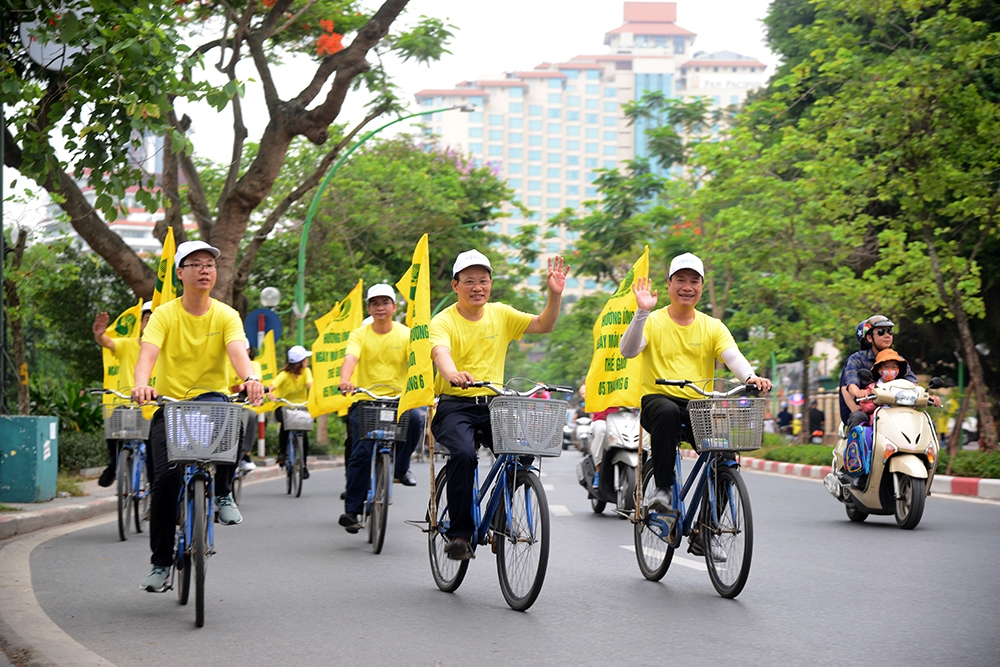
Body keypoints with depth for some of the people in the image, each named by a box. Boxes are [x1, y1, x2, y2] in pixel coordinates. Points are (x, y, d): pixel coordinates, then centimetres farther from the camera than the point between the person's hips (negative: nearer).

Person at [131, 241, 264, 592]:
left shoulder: (226, 316, 0)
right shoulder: (164, 315, -3)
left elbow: (237, 351, -19)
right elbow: (148, 354, -19)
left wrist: (250, 379, -41)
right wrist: (141, 385, -41)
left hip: (212, 400, 0)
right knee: (165, 477, -15)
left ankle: (223, 493, -8)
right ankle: (160, 562, 2)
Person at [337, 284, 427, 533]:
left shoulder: (405, 334, 3)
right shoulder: (360, 335, 1)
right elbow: (350, 358, -16)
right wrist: (345, 381, -37)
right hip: (365, 400, 0)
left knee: (415, 417, -31)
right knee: (361, 452, -13)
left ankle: (400, 466, -4)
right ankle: (351, 511, -3)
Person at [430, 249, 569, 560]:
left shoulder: (501, 314, 8)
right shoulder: (443, 321, -6)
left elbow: (544, 325, 1)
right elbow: (440, 352, -26)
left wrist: (555, 293, -16)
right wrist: (453, 374, -48)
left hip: (493, 404, 4)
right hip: (455, 405, -3)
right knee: (463, 454, -31)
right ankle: (459, 533, -18)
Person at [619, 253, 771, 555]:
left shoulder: (712, 326, 12)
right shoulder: (653, 322, 3)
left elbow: (733, 356, -4)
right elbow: (627, 351, -14)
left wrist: (751, 377, -25)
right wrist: (642, 312, -26)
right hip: (658, 398, -3)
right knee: (668, 412, -39)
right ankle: (662, 488, -23)